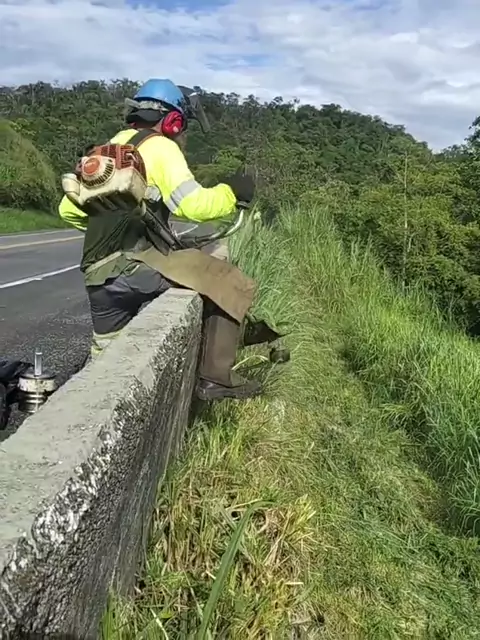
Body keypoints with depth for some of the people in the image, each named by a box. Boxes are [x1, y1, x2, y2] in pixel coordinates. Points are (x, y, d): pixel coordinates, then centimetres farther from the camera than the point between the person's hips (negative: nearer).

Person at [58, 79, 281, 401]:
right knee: (233, 284, -7)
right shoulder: (159, 146, 0)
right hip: (131, 265, -9)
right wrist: (231, 191, 2)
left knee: (106, 358, 25)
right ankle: (216, 376, -5)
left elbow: (69, 209, 25)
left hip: (98, 275, 9)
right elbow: (194, 205, -15)